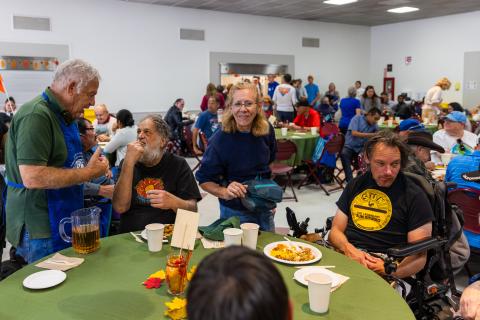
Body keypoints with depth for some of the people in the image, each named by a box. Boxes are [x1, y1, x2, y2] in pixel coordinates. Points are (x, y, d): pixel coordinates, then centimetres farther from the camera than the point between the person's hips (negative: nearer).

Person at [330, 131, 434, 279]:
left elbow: (420, 255, -2)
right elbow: (336, 230, 14)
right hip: (344, 255, 4)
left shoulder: (415, 196, 3)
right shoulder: (355, 185, 17)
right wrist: (350, 250, -9)